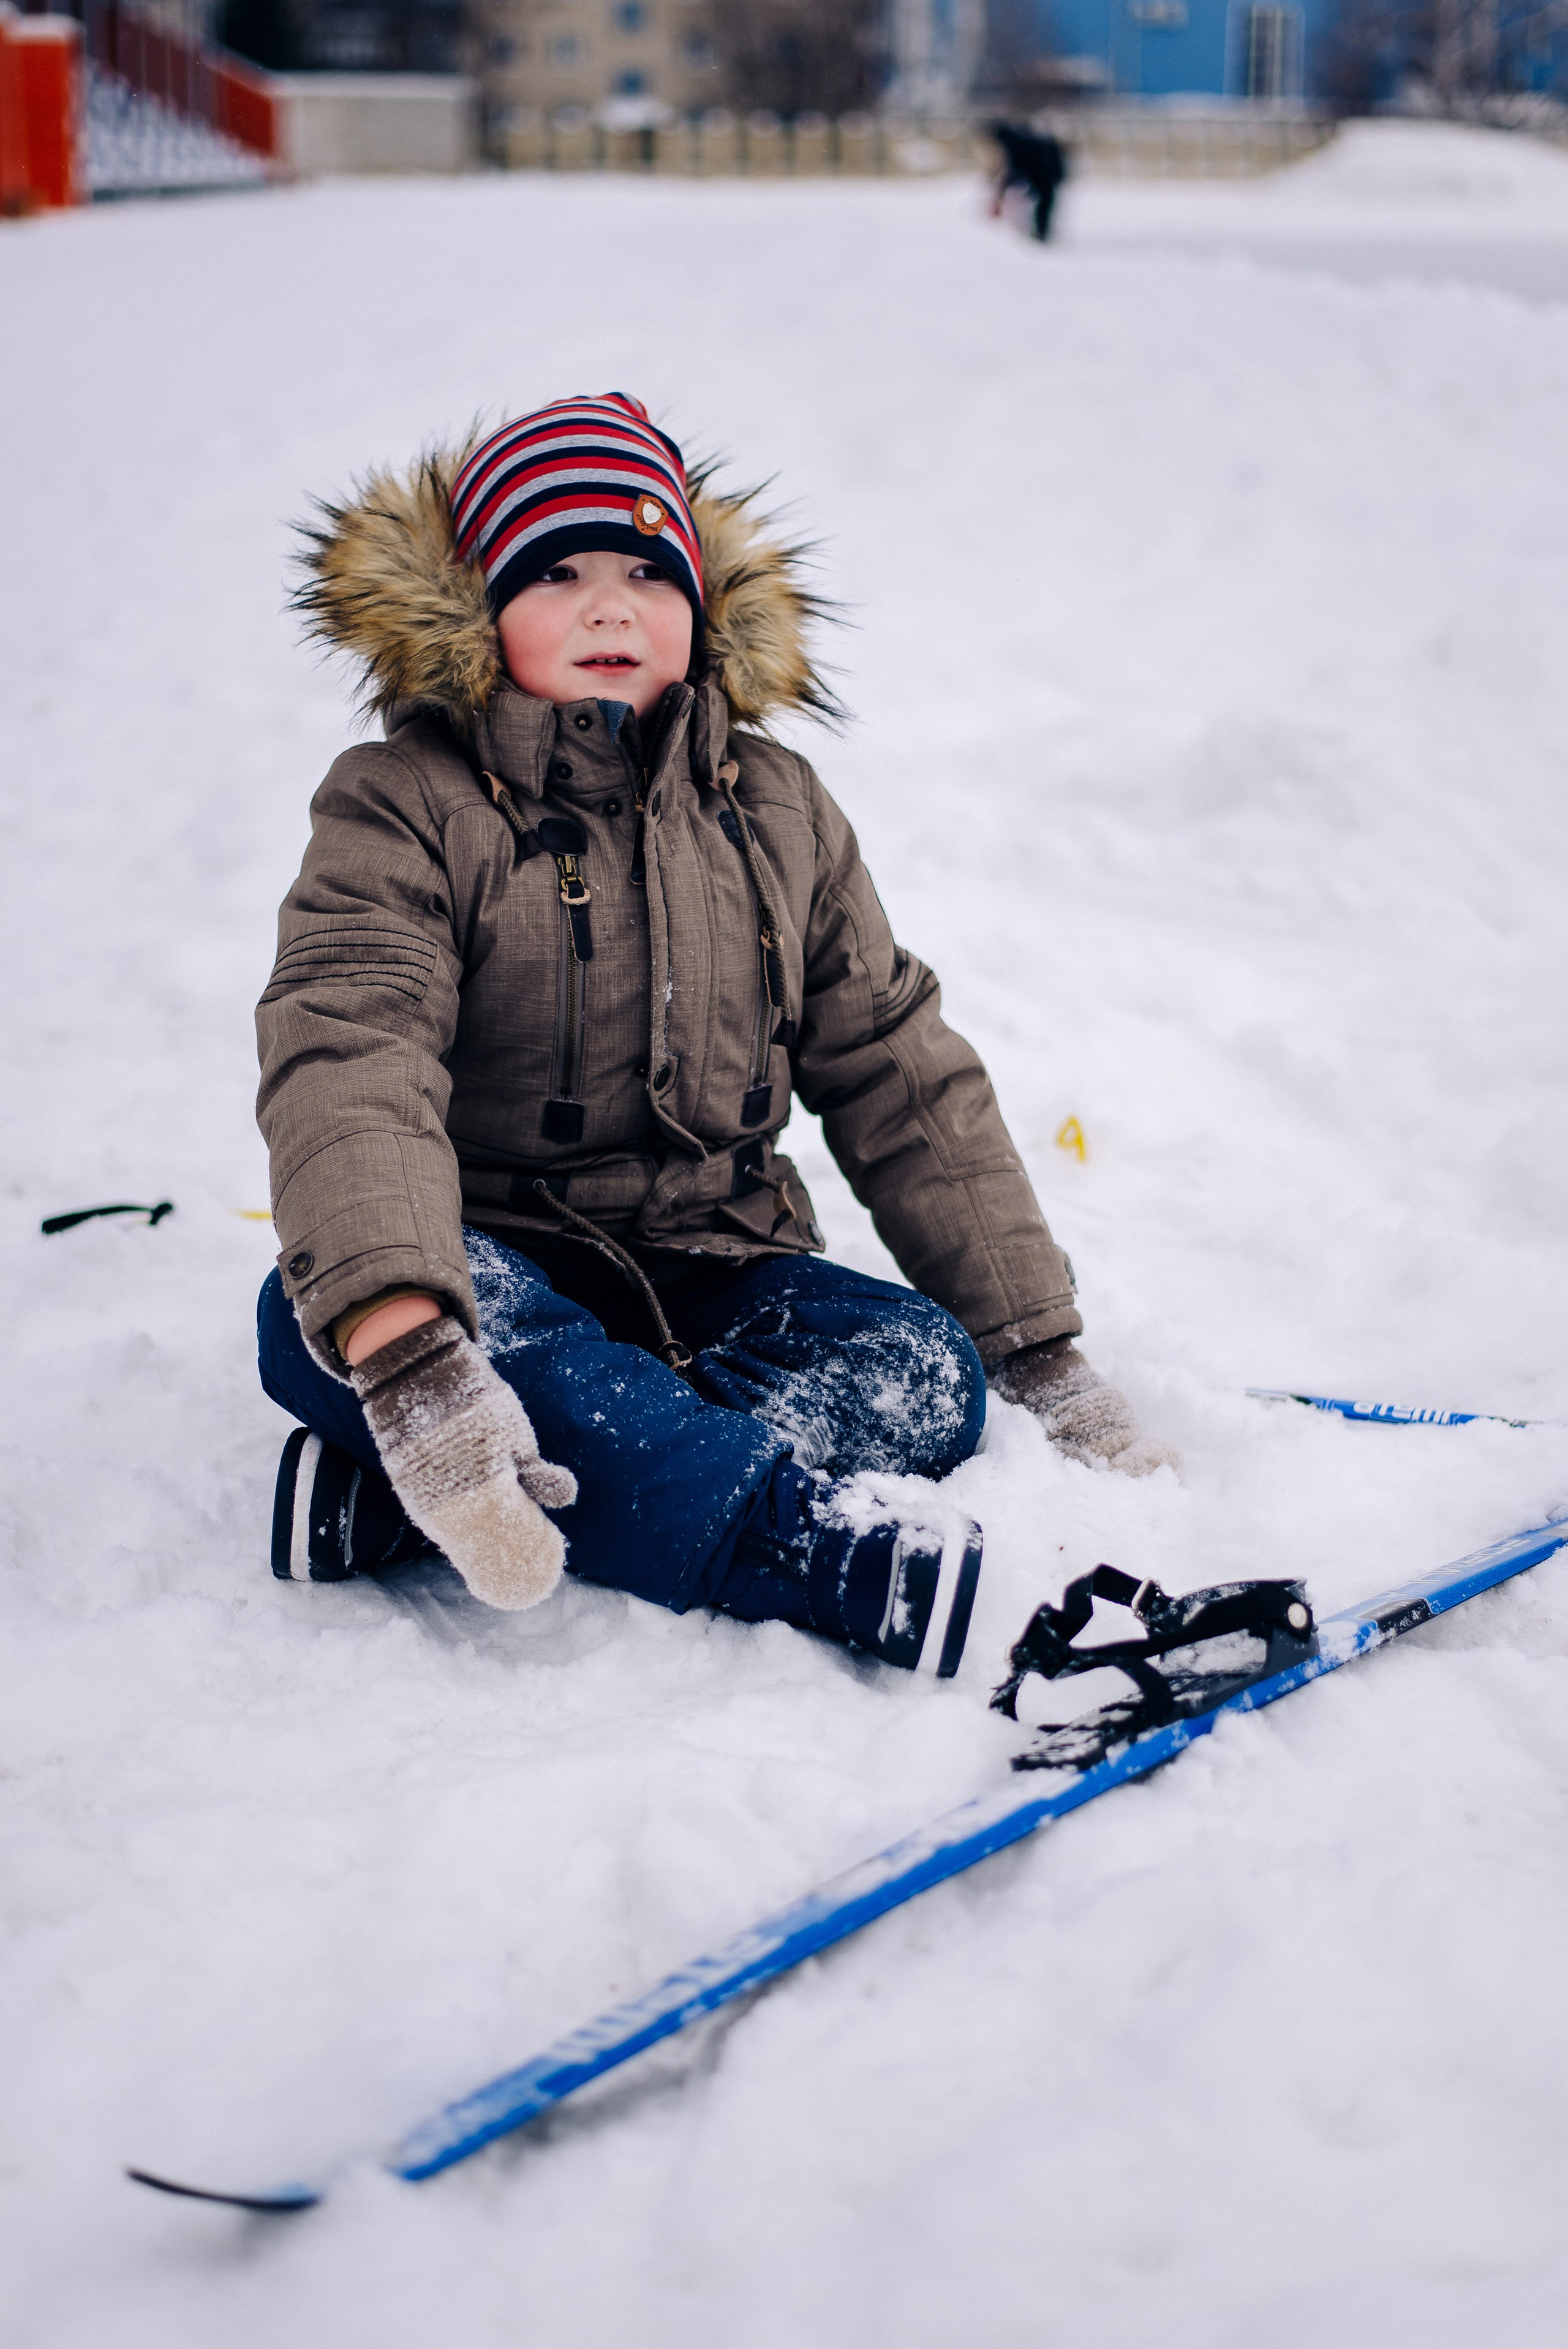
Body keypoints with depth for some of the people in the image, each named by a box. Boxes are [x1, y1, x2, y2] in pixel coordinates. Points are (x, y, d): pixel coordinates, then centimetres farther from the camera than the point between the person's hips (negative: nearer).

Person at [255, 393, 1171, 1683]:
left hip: (710, 1274, 4)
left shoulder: (779, 814, 10)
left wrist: (1043, 1354, 7)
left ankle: (392, 1500, -38)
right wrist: (406, 1354, -42)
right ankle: (859, 1563, -49)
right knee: (323, 1311, -37)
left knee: (927, 1373, -24)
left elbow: (904, 1083, 13)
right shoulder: (405, 811, -5)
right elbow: (348, 1072, -23)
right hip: (495, 1267, -4)